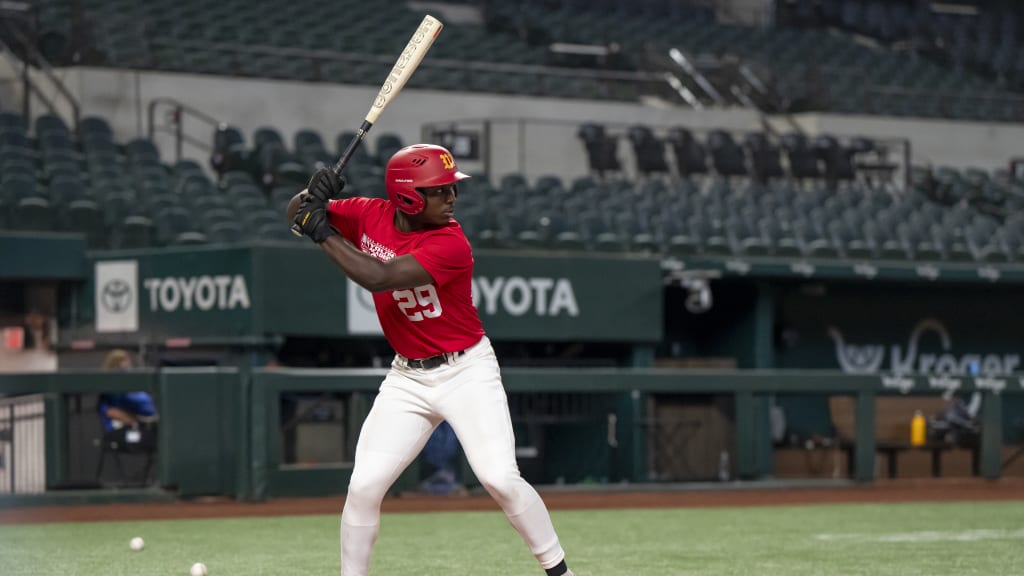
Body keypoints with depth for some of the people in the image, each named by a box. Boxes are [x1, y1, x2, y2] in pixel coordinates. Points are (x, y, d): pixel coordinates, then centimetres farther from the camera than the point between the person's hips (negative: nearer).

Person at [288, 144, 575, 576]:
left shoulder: (451, 245, -22)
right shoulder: (370, 216, -6)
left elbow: (378, 277, -32)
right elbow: (296, 215, 3)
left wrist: (324, 233, -26)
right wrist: (314, 194, -20)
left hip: (466, 371, -4)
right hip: (407, 378, 4)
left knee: (500, 479, -16)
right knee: (365, 485, -4)